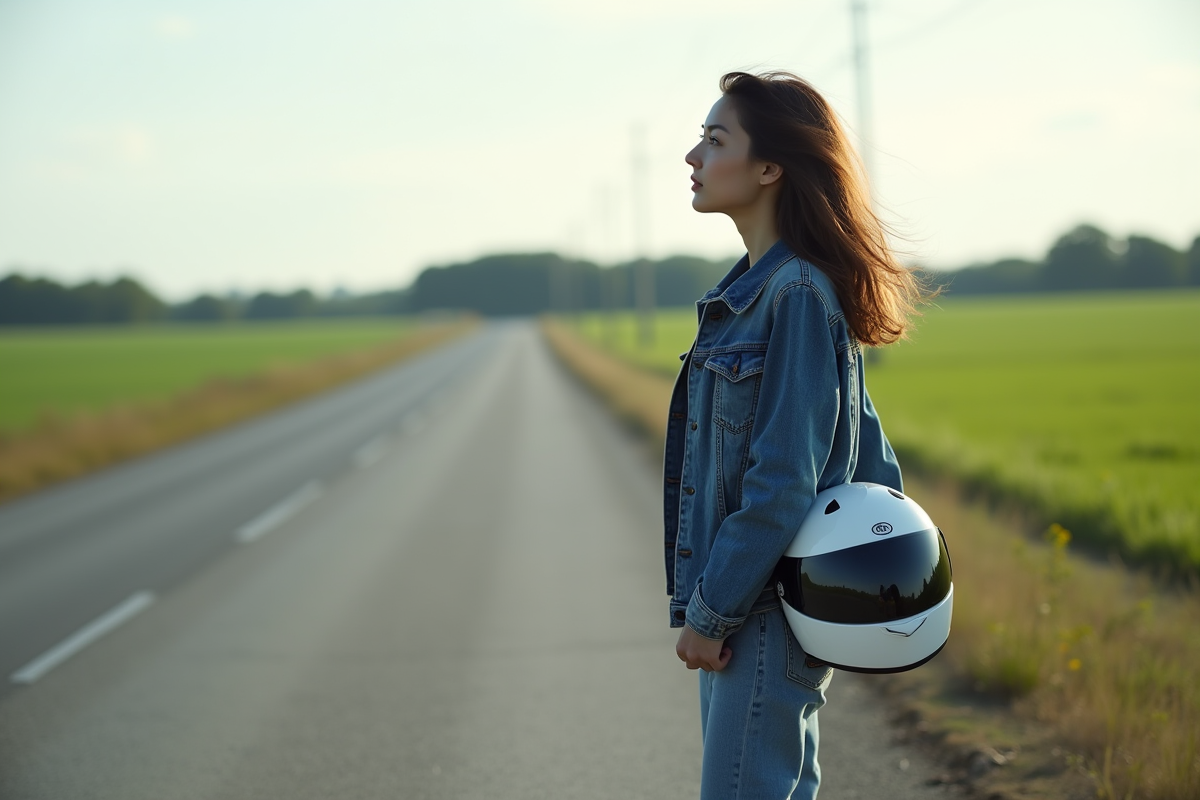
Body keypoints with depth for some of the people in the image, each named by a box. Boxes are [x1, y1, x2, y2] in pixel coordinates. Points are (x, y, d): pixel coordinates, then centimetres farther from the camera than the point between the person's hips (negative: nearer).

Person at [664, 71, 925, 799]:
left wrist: (709, 612, -16)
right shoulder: (753, 288, 11)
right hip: (740, 609, 10)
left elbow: (784, 481, -21)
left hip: (769, 615, -10)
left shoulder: (798, 294, -18)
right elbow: (870, 454, 18)